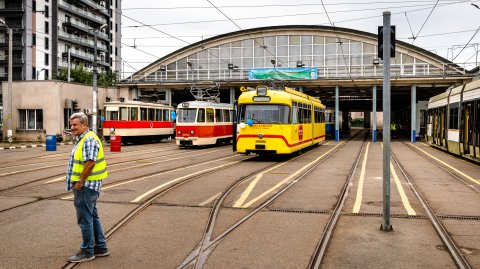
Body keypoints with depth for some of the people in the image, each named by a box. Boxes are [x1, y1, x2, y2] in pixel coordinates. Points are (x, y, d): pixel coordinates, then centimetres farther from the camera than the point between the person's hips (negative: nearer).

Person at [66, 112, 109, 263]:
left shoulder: (89, 140, -17)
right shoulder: (82, 139, 16)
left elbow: (90, 163, -25)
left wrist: (80, 181, -20)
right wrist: (79, 182, 17)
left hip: (86, 185, -11)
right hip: (86, 186, 11)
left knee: (85, 219, -2)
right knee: (92, 216, 16)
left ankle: (87, 251, 8)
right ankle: (101, 247, 25)